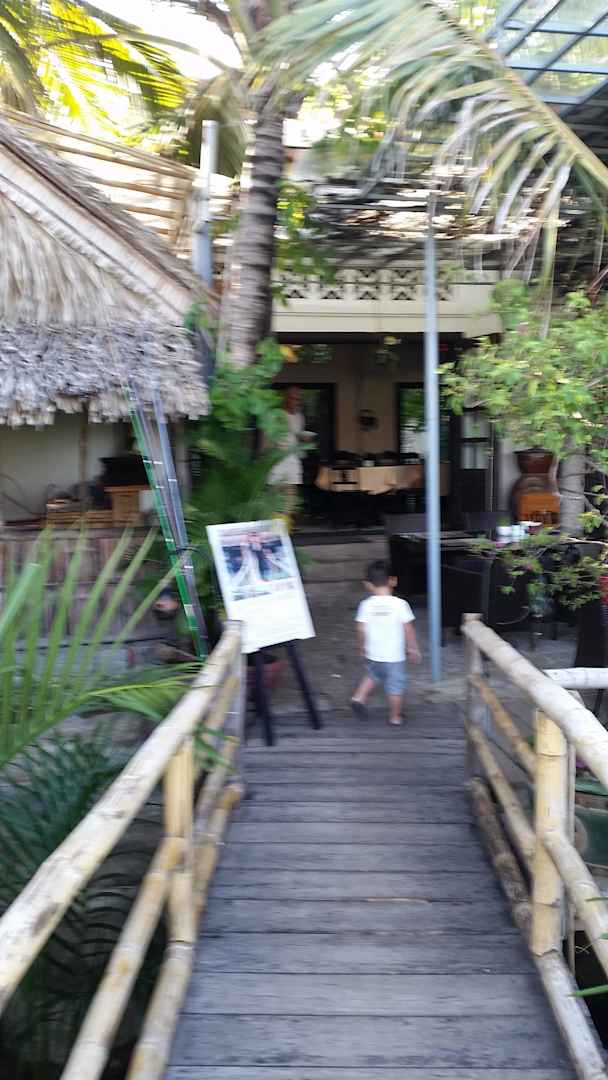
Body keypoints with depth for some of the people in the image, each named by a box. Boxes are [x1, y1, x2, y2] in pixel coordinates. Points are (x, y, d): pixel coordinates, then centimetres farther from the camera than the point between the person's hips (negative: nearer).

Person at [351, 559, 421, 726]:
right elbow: (408, 629, -10)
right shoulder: (400, 604, -15)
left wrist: (362, 648, 9)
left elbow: (361, 629, -7)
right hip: (395, 656, -3)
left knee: (373, 676, 30)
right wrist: (413, 648, 2)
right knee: (396, 686, 13)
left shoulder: (366, 605, -10)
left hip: (373, 655, 3)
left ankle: (359, 698, 18)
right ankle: (395, 717, 23)